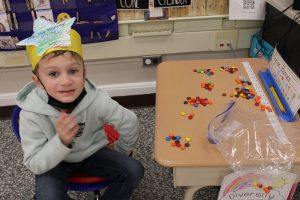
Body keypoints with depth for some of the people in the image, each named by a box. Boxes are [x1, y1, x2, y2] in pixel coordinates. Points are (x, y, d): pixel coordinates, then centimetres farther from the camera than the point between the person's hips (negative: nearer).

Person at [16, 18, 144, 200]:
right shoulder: (31, 114, -29)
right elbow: (34, 165, -24)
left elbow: (130, 123, -12)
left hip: (91, 152, 2)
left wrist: (120, 151, 5)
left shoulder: (97, 100, -28)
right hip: (53, 161, -1)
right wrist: (61, 141, -42)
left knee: (134, 170, -13)